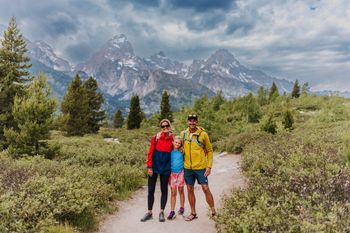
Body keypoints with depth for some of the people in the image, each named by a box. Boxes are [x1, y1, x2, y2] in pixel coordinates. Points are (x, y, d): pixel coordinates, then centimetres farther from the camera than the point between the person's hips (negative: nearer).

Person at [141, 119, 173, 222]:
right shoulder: (156, 137, -4)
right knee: (151, 190, 5)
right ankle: (149, 212, 18)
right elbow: (150, 152, -4)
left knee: (164, 190, 8)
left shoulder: (172, 139, 0)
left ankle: (161, 212, 20)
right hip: (155, 166, -1)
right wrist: (149, 166, -9)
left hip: (166, 167, 1)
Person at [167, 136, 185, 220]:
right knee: (173, 192, 1)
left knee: (181, 190, 11)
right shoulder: (170, 152, -1)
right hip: (172, 173, 0)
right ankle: (172, 211, 6)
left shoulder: (181, 152, -1)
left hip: (181, 172, 0)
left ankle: (182, 207, 27)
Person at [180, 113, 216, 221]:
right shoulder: (183, 134, 2)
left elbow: (209, 151, -1)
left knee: (206, 189, 2)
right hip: (187, 167, 4)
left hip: (200, 167, -3)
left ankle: (213, 211, 21)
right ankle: (193, 213, 26)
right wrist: (181, 162, 11)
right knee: (190, 190, 11)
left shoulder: (203, 134, -8)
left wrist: (209, 166, -7)